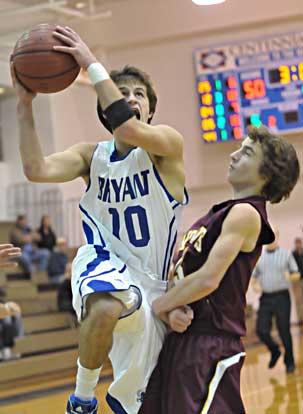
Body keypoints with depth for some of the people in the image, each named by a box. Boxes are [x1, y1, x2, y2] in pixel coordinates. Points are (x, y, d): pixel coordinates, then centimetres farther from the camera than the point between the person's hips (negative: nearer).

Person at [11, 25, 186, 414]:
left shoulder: (167, 142, -9)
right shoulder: (92, 155, 2)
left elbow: (130, 129, -32)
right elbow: (37, 170, -17)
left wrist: (92, 64, -30)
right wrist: (25, 104, -22)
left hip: (150, 281, 0)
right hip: (104, 263, 0)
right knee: (106, 306, -38)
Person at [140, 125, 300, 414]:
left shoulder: (246, 213, -10)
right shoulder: (219, 213, 17)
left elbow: (208, 279, -21)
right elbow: (180, 272, 12)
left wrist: (159, 306, -7)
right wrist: (171, 312, -7)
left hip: (210, 346, -9)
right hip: (182, 339, 9)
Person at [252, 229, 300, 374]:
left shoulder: (286, 254, 4)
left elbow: (297, 275, 4)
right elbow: (253, 276, 15)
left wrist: (290, 276, -18)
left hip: (282, 297, -2)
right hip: (265, 298, 2)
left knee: (284, 331, -2)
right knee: (262, 330, -5)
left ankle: (289, 362, 15)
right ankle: (274, 351, 23)